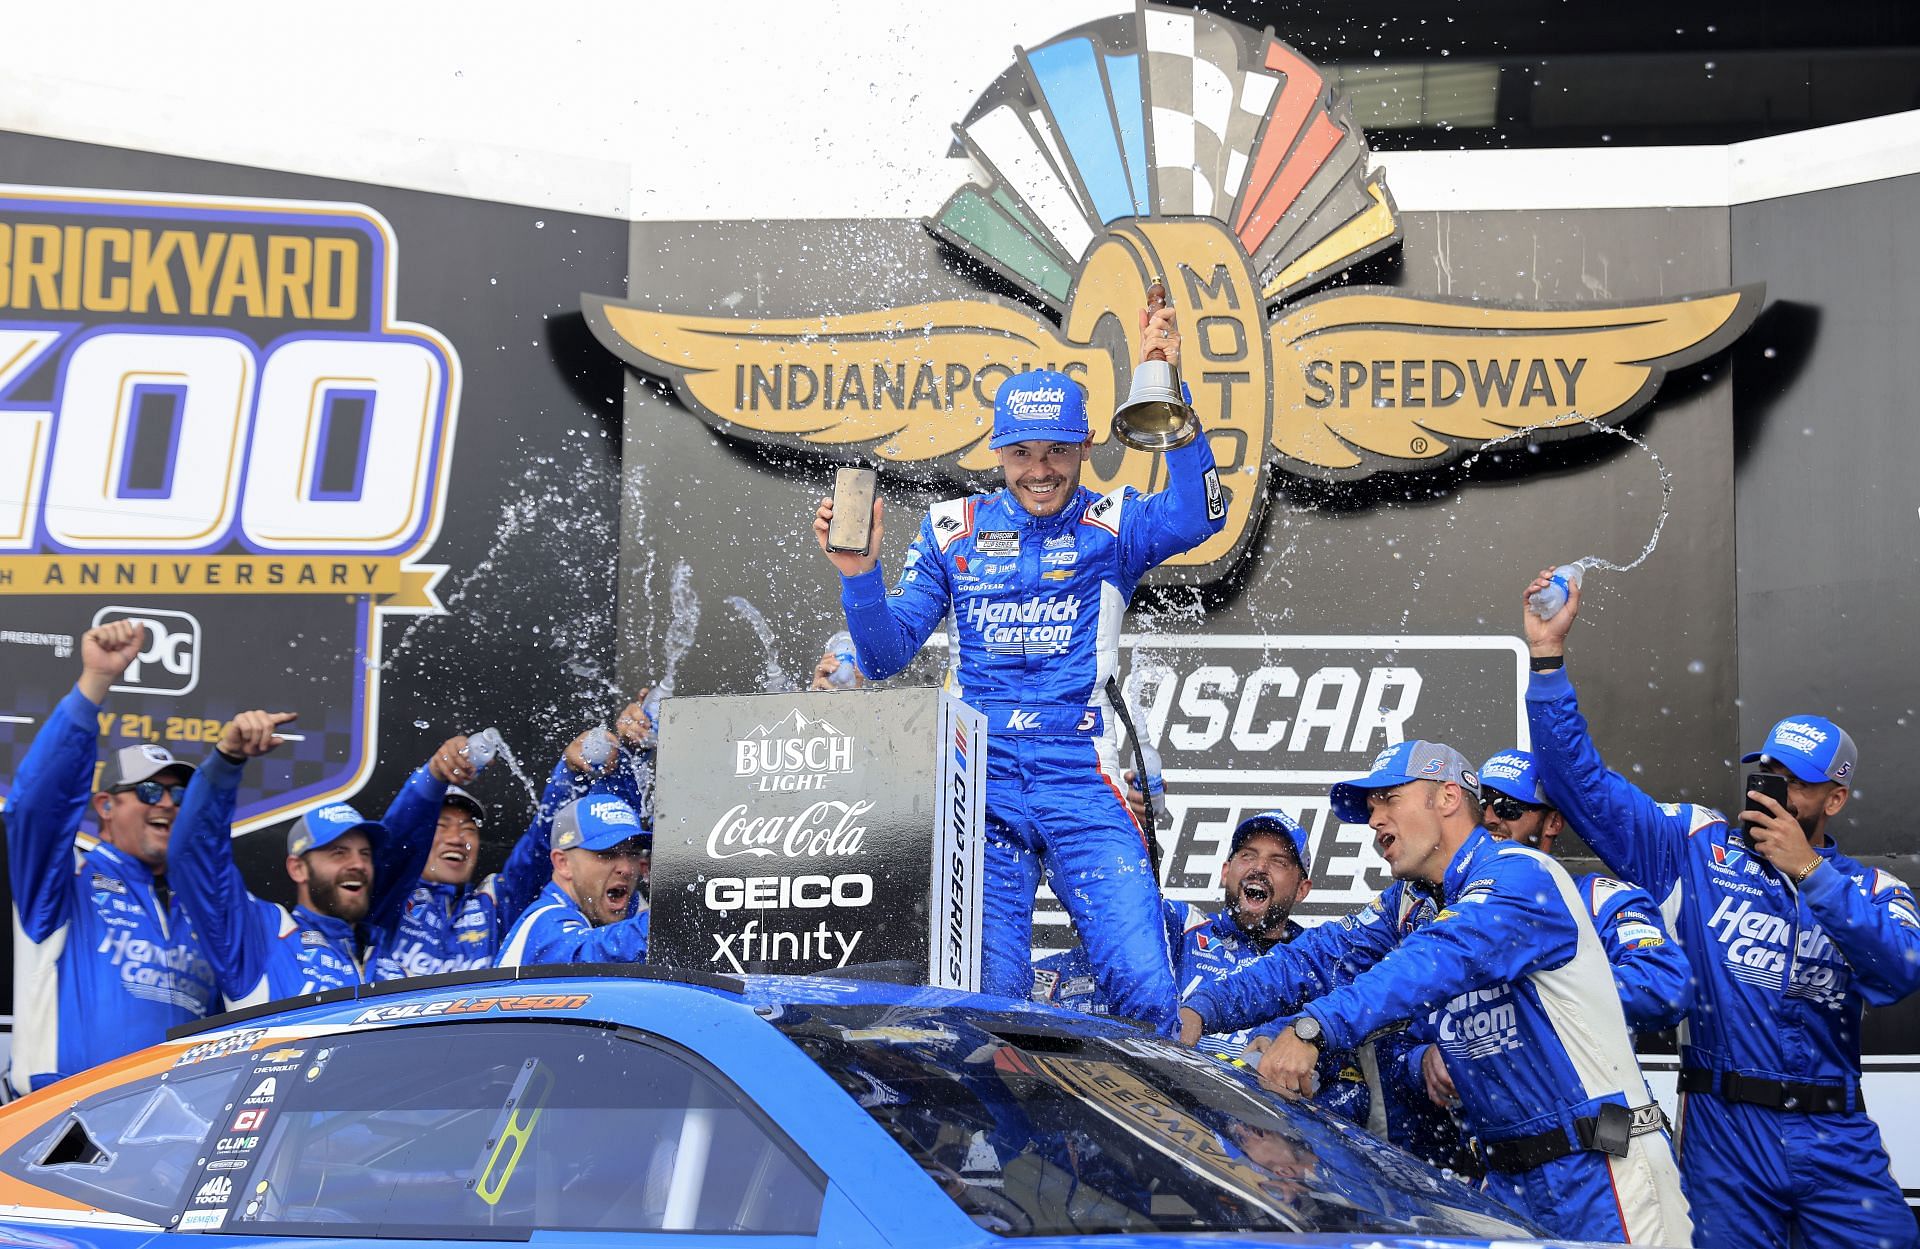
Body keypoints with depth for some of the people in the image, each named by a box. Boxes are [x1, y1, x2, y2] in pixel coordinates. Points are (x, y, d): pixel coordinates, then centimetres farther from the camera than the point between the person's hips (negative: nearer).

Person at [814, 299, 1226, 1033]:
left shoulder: (1112, 525, 6)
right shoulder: (954, 531, 11)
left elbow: (1197, 518, -16)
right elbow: (885, 656, 9)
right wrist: (859, 575, -10)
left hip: (1083, 786, -1)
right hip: (980, 786, 1)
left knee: (1144, 991, -12)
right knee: (987, 992, -4)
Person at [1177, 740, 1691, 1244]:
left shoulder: (1519, 875, -14)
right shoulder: (1410, 901, 14)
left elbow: (1445, 958, -31)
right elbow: (1319, 959, 5)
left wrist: (1313, 1027, -44)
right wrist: (1202, 1009, -12)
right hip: (1511, 1176, 8)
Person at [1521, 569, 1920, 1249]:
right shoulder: (1697, 848, 8)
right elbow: (1582, 783, 4)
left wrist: (1809, 871, -11)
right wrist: (1548, 653, -4)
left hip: (1837, 1142, 1)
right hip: (1724, 1135, -1)